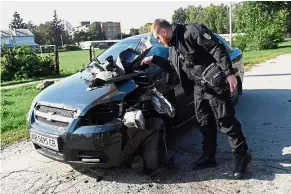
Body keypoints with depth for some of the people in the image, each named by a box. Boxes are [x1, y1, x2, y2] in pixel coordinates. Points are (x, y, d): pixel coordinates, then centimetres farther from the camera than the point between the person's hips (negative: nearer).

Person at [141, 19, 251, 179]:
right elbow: (172, 67, 28)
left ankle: (242, 155, 12)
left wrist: (229, 73, -25)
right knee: (205, 123, 13)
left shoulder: (192, 31, -15)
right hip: (198, 87, 9)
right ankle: (209, 156, 25)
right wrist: (154, 59, 22)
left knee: (226, 121, -3)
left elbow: (218, 49, -20)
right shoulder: (173, 46, 14)